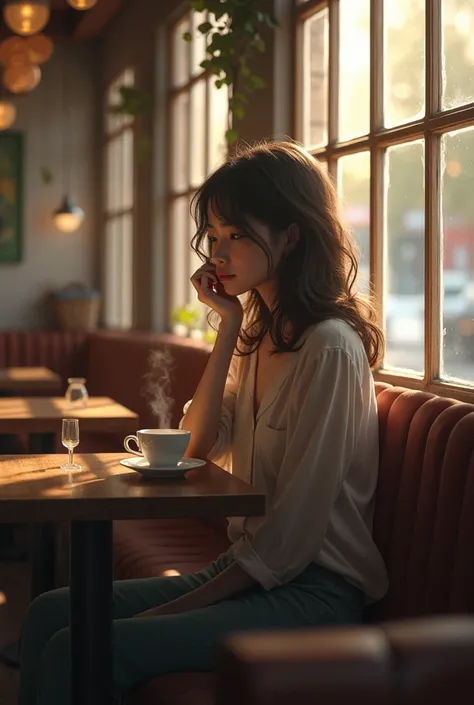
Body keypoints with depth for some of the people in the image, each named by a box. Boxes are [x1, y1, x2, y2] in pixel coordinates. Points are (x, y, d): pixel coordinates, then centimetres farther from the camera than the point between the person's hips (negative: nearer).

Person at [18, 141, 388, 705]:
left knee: (75, 652, -22)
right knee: (49, 614, -2)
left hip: (310, 593, -9)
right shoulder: (259, 332, 13)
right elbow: (197, 447, 6)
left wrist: (176, 609, -16)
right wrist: (228, 328, 0)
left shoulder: (330, 346, -17)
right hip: (247, 568, 9)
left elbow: (291, 536, -18)